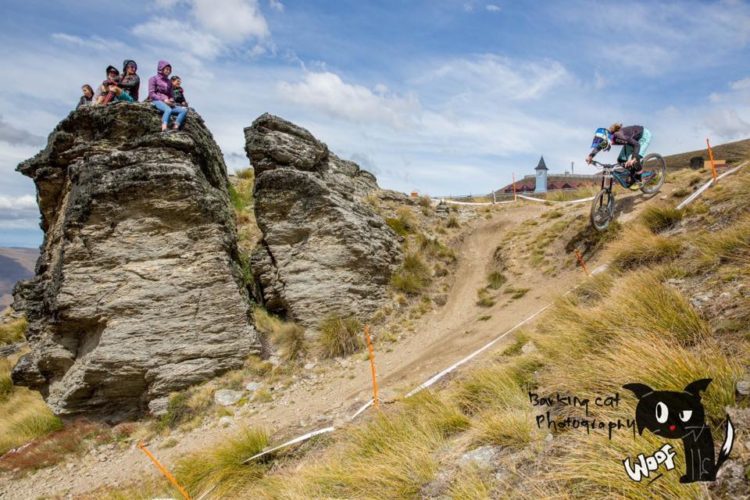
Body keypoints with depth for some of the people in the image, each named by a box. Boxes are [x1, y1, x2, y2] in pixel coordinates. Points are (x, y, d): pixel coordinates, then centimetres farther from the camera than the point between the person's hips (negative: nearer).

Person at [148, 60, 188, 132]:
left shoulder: (169, 82, 25)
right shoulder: (154, 79, 7)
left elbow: (171, 94, 25)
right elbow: (151, 94, -2)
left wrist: (171, 100, 0)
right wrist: (163, 99, -14)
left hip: (167, 103, 6)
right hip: (157, 101, -6)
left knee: (184, 110, -17)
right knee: (168, 110, -39)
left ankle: (175, 129, -32)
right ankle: (164, 131, -55)